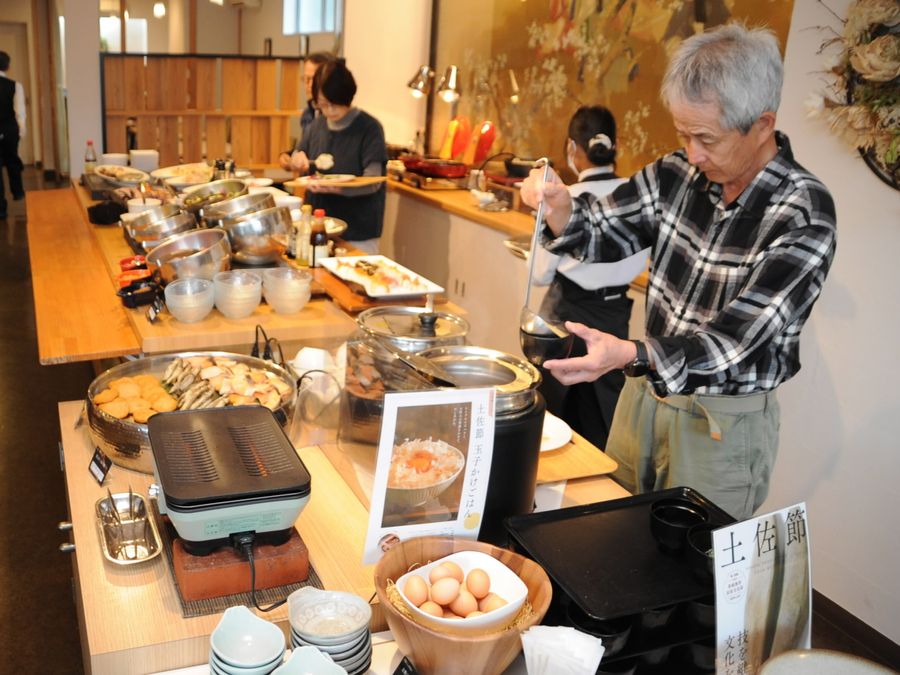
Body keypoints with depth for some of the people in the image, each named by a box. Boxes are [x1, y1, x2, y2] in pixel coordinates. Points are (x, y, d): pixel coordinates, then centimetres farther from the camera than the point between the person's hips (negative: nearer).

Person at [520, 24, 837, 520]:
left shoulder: (804, 216, -22)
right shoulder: (680, 173, -8)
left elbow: (733, 340, -27)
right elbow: (601, 235, 4)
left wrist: (630, 356, -43)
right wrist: (560, 208, -19)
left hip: (723, 421, -5)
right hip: (646, 390, 5)